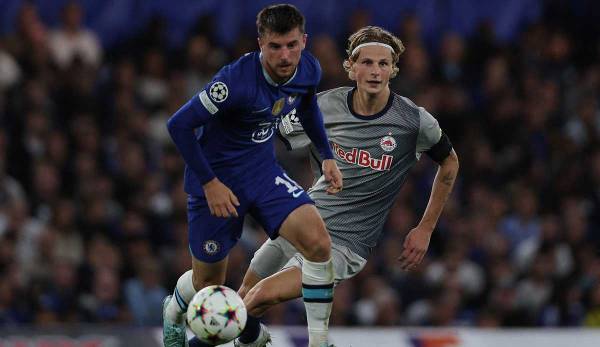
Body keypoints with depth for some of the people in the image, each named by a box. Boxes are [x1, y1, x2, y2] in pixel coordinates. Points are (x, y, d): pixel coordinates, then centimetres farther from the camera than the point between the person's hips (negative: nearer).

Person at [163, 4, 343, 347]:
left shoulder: (309, 70, -11)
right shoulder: (238, 80, -31)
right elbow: (179, 125, -26)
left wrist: (327, 156, 11)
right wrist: (209, 183, -23)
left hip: (262, 169, 5)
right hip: (216, 178, -5)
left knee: (318, 242, -19)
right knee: (209, 282, 10)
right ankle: (174, 312, 47)